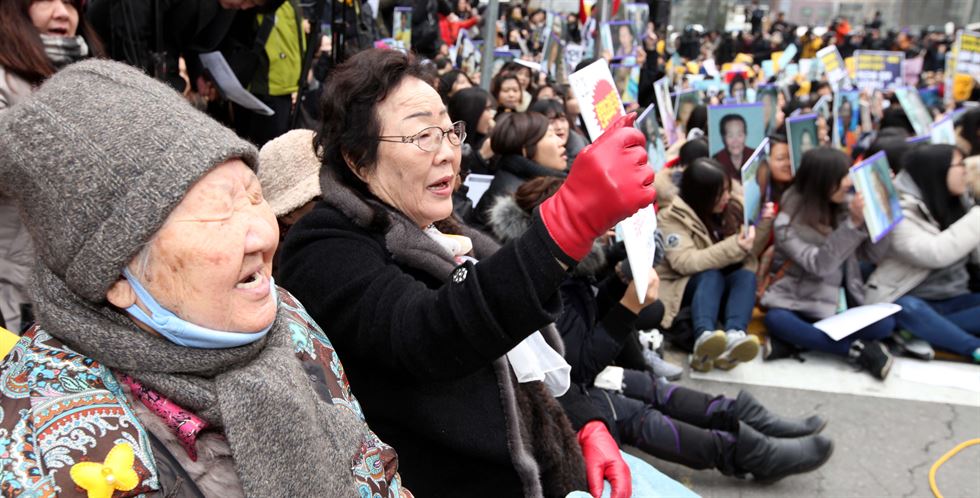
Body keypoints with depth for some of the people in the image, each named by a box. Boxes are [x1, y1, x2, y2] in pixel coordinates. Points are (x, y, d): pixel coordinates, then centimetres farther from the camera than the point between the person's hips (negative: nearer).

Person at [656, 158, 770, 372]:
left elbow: (750, 253, 6)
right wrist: (733, 248, -34)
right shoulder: (672, 218, -12)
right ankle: (703, 338, -59)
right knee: (711, 275, -34)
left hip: (723, 291, 5)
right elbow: (685, 262, -26)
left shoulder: (732, 207, 4)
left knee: (747, 275, -26)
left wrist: (764, 224, -11)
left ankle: (733, 337, -51)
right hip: (683, 291, -4)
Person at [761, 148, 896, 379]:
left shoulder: (845, 207, 1)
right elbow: (819, 265, -24)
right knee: (776, 321, -36)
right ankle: (857, 349, -29)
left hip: (839, 304, 4)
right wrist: (853, 224, -32)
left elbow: (873, 254, -2)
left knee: (884, 323, -23)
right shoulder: (788, 223, -13)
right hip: (797, 303, -4)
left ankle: (798, 340, -22)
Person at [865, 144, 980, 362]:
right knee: (910, 310, -39)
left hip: (952, 301, 6)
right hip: (910, 302, -6)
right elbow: (934, 254, -28)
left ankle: (928, 331, -28)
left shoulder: (958, 204, 8)